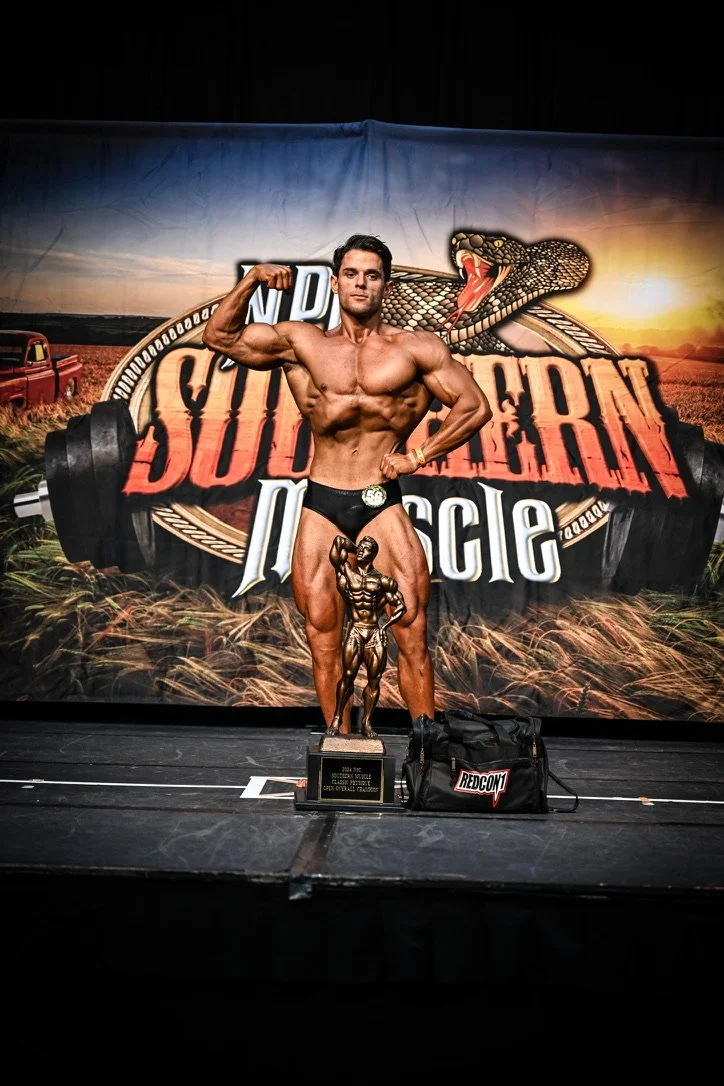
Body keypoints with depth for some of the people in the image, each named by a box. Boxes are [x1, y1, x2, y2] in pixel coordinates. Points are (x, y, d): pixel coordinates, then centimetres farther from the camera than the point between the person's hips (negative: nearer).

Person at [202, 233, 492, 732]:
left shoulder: (416, 348, 3)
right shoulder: (302, 342, 9)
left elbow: (474, 406, 2)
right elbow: (219, 337, 12)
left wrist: (418, 456, -5)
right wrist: (251, 280, 0)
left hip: (382, 502, -2)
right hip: (321, 504, 2)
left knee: (412, 629, -6)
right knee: (323, 635, 3)